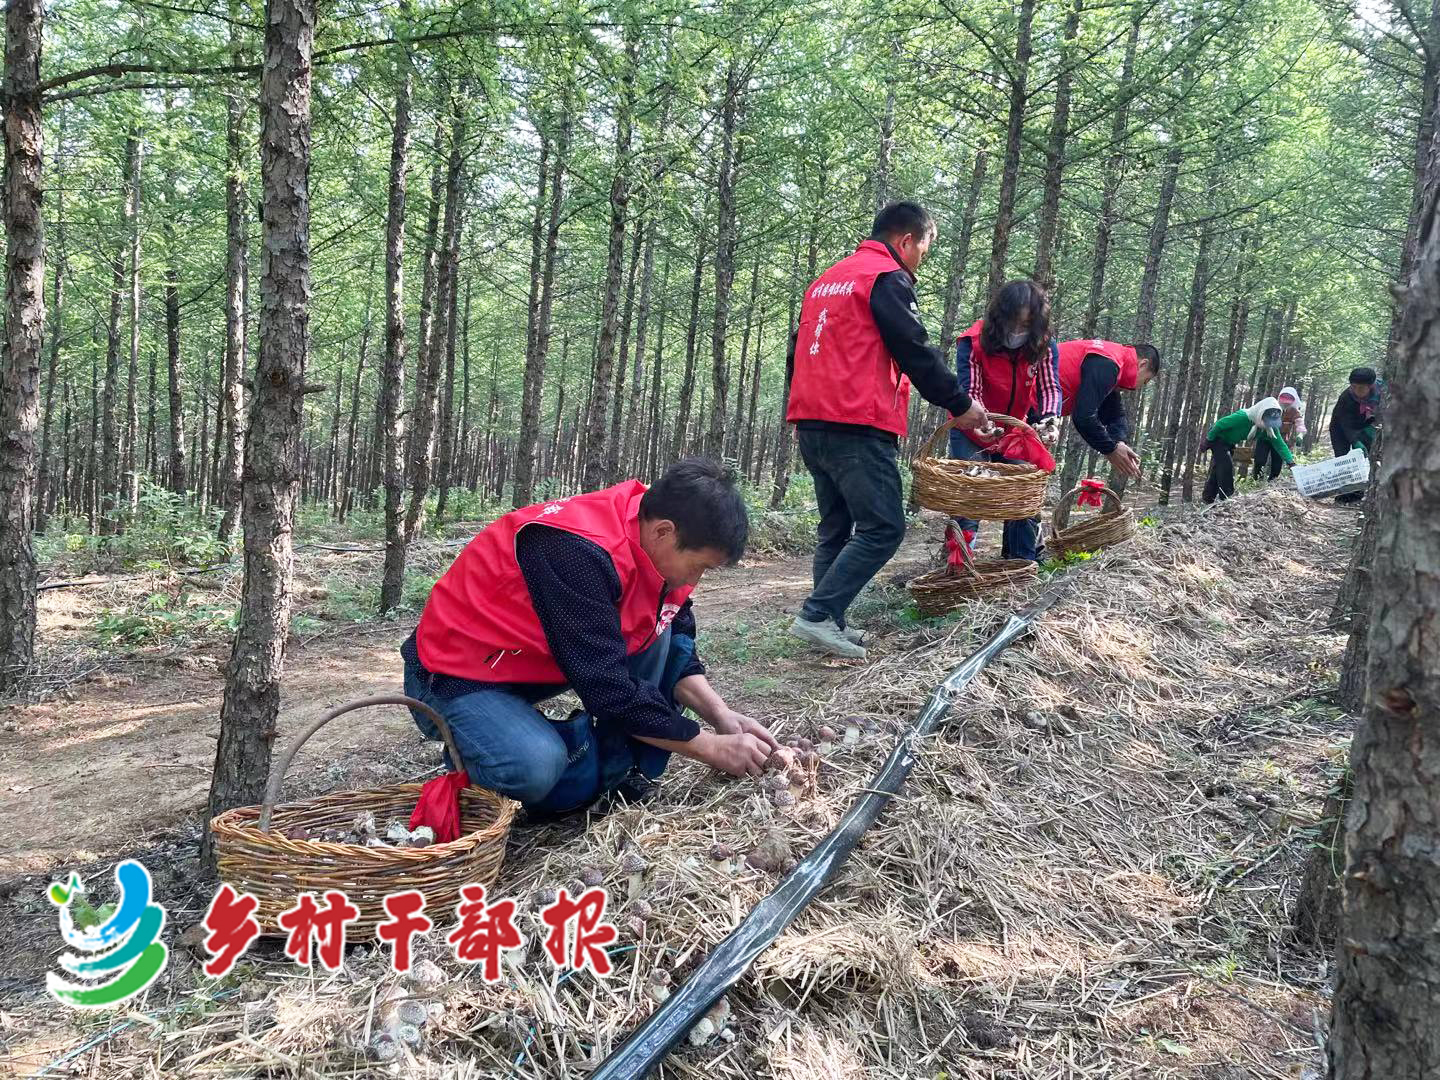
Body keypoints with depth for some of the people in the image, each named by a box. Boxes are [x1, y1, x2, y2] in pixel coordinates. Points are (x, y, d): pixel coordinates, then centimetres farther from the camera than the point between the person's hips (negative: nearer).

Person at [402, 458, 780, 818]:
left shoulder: (656, 547, -7)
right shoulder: (579, 551, -32)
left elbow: (676, 649, 5)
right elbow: (609, 689, -30)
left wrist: (721, 715, -11)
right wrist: (712, 747, -22)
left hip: (533, 661, 8)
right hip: (457, 678, -8)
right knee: (534, 769, -35)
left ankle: (620, 772, -4)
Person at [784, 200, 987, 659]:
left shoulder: (827, 279, 22)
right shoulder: (887, 278, -5)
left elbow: (798, 352, 24)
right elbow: (917, 353, -9)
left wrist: (802, 419, 28)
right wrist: (961, 404, 1)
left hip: (811, 423, 9)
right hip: (858, 428, -9)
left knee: (835, 527, 13)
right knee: (882, 529, -7)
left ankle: (828, 623, 12)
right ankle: (818, 615, -13)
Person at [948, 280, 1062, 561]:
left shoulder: (1045, 347, -15)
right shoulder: (972, 342, -23)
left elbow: (1049, 387, -22)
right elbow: (969, 389, -29)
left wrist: (1050, 420, -44)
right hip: (974, 433, -3)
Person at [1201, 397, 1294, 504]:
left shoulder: (1270, 427, -19)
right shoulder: (1243, 417, -39)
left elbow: (1279, 444, -15)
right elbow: (1219, 424, -29)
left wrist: (1290, 461, -25)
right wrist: (1208, 440, -18)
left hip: (1229, 443, 8)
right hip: (1217, 438, -8)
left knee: (1218, 469, 15)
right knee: (1226, 466, -18)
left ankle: (1208, 498, 26)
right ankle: (1226, 499, -13)